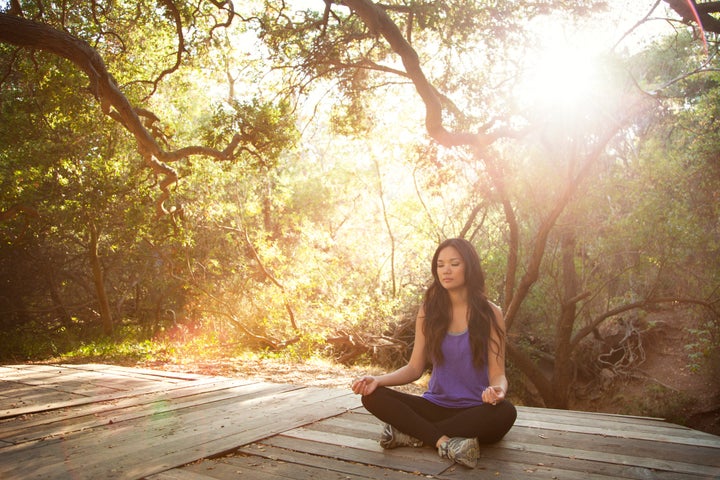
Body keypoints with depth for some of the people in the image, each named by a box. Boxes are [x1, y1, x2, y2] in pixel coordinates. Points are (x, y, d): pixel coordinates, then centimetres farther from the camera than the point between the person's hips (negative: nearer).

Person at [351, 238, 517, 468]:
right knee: (373, 396, -18)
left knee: (505, 411, -35)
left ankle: (412, 434, -24)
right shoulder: (429, 311, 2)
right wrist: (378, 380, -15)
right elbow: (414, 368, 3)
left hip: (476, 411, -1)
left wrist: (497, 390, -31)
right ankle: (444, 442, -30)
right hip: (436, 405, 2)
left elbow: (497, 374, -6)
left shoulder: (490, 313, -4)